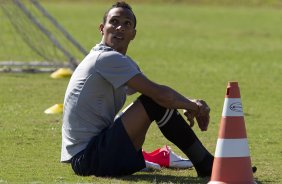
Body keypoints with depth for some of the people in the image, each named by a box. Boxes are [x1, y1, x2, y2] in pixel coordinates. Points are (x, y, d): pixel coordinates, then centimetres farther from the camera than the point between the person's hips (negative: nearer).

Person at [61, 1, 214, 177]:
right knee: (158, 103, -13)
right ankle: (207, 166, -6)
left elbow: (157, 93, 16)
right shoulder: (108, 58, -14)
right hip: (88, 157, -10)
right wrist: (194, 107, -2)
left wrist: (190, 105, -3)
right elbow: (159, 94, -18)